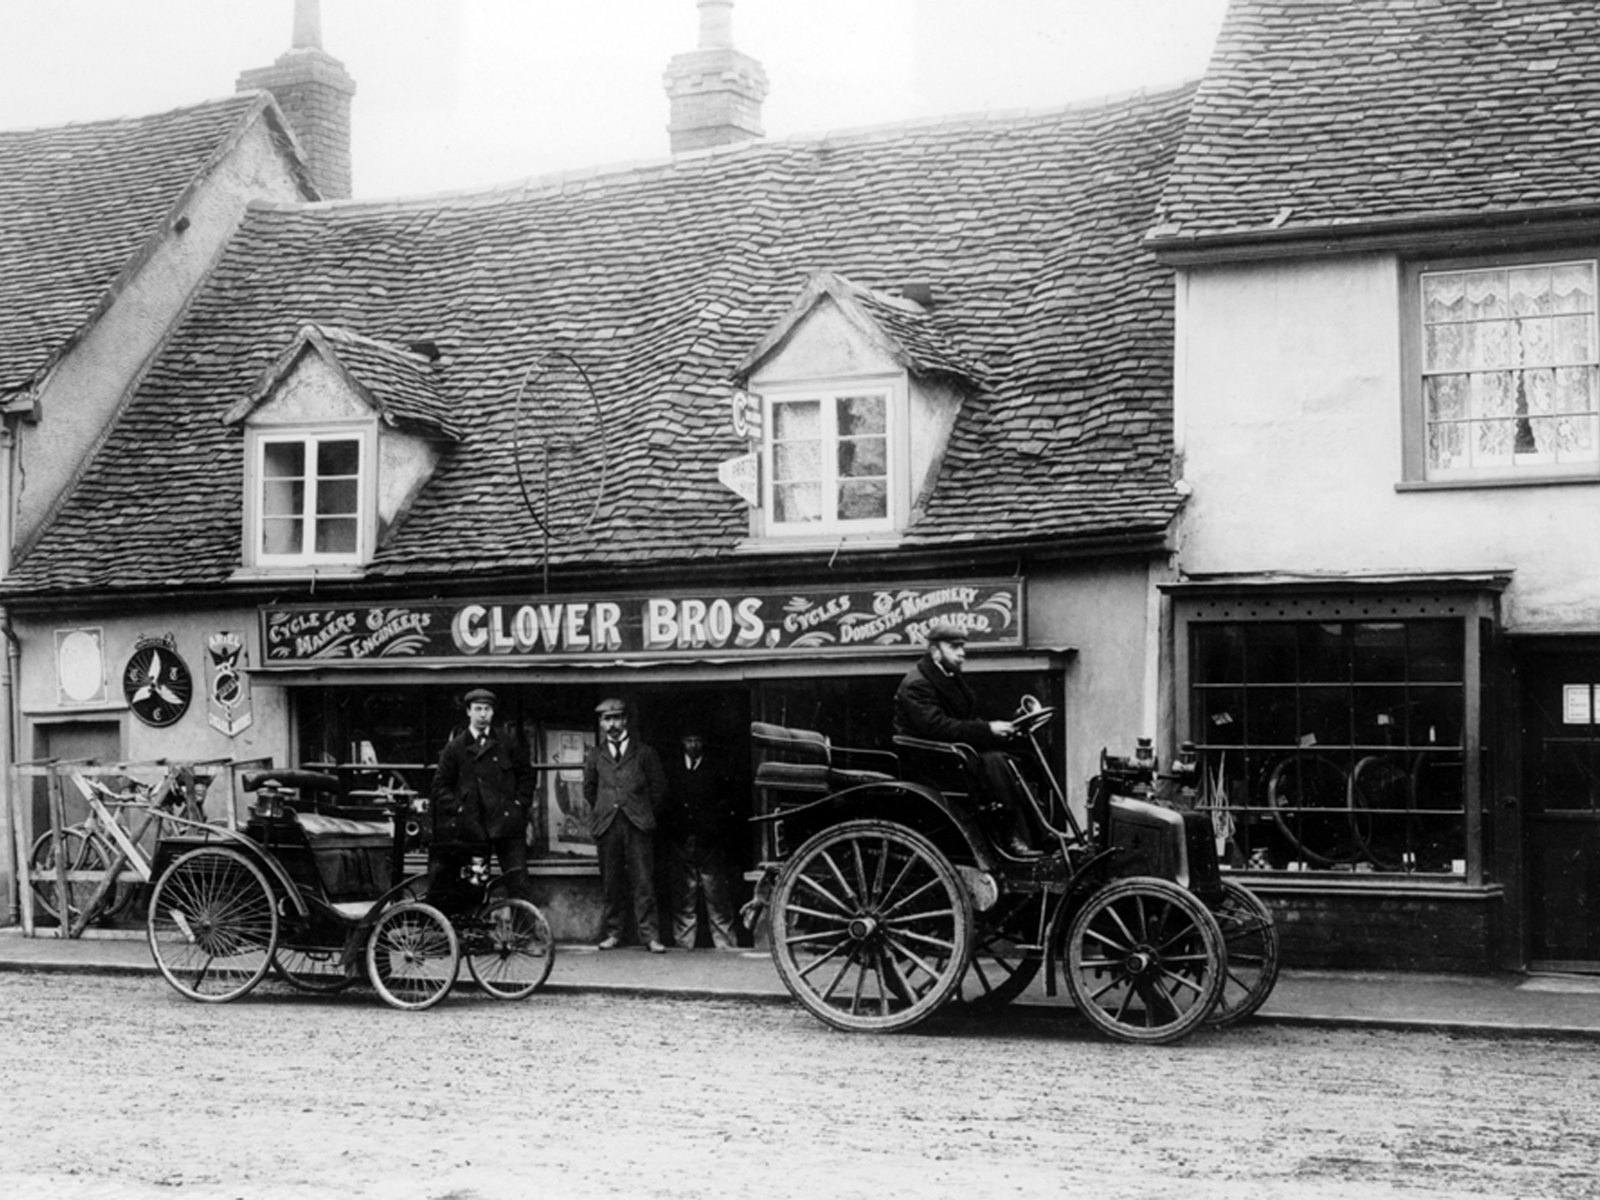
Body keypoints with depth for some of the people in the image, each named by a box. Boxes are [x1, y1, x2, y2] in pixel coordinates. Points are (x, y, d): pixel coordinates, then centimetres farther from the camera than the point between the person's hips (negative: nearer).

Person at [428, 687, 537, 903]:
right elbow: (441, 785, 8)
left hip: (506, 823, 0)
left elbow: (526, 776, 13)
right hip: (470, 826, 0)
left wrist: (520, 805, 2)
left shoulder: (508, 743, 9)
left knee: (518, 880, -6)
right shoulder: (455, 747, 8)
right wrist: (457, 809, -4)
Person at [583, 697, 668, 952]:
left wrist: (645, 813, 8)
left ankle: (649, 935, -6)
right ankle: (613, 933, 9)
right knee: (610, 881, 2)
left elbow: (659, 786, 11)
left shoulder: (643, 753, 9)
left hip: (638, 825, -2)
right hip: (606, 824, 2)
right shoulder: (595, 756, 14)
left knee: (643, 881, -6)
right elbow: (589, 790, 23)